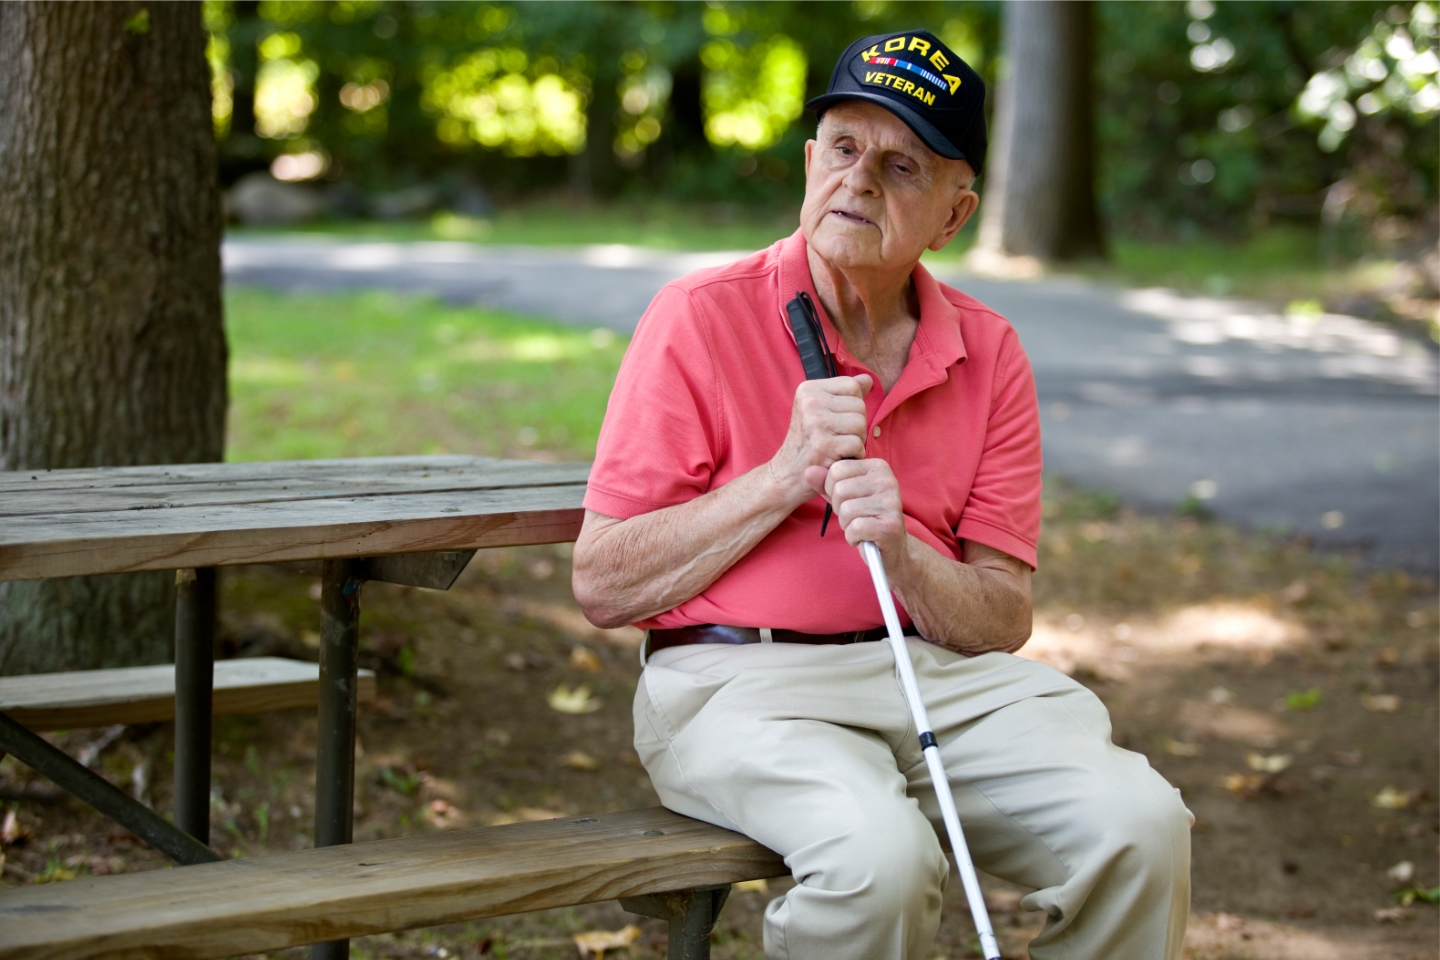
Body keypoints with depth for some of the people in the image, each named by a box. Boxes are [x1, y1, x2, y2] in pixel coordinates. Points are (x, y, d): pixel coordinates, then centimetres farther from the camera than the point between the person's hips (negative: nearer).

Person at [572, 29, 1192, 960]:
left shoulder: (988, 352, 8)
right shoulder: (704, 316, -2)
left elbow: (1004, 621, 6)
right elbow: (603, 585, -5)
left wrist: (899, 551, -15)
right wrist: (786, 477, -13)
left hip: (943, 672, 4)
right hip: (738, 680, -3)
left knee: (1139, 825, -22)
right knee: (879, 854, -34)